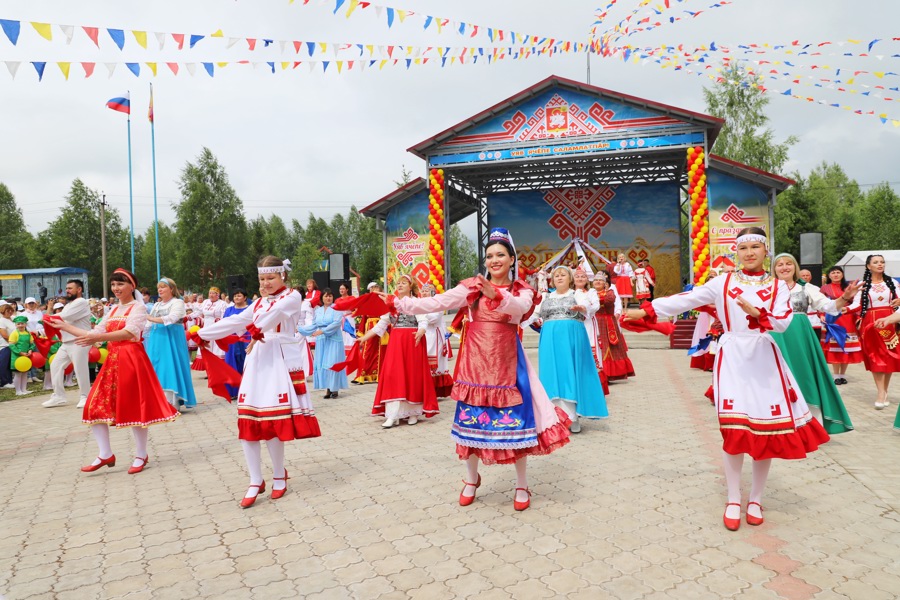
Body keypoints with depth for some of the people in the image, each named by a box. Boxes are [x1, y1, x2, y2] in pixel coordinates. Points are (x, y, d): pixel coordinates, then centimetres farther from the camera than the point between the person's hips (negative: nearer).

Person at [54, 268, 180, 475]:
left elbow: (129, 333, -24)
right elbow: (93, 334, 20)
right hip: (112, 361, 8)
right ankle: (105, 454, 12)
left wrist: (98, 337, -34)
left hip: (132, 360, -8)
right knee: (95, 406, 3)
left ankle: (141, 455, 11)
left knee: (134, 408, -2)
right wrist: (65, 327, 18)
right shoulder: (113, 311, 17)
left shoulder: (138, 307, -6)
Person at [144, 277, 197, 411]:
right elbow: (149, 325, 19)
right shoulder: (156, 305, 19)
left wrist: (150, 318, -20)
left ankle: (173, 403, -9)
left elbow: (171, 319, -18)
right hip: (156, 340, 7)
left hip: (171, 339, -7)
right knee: (156, 368, 4)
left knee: (170, 368, -9)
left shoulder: (178, 302, -2)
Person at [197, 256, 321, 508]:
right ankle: (256, 481, 9)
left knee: (272, 421, -8)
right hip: (257, 361, 6)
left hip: (281, 362, -6)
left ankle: (279, 475, 13)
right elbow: (235, 321, 19)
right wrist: (201, 333, 16)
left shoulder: (292, 296, 0)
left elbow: (275, 312, -19)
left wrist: (257, 329, -33)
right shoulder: (259, 302, 20)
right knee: (248, 420, -1)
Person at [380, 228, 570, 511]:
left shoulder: (522, 291, 3)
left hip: (507, 361, -1)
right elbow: (435, 303, -2)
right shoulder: (472, 286, 4)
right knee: (470, 420, 7)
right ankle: (471, 480, 28)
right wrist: (396, 302, -8)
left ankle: (522, 486, 19)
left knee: (515, 422, 0)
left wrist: (496, 295, -41)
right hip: (475, 360, 1)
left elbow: (519, 308, -21)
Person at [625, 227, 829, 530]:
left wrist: (757, 313, -29)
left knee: (767, 428, 3)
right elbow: (686, 300, -3)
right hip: (732, 357, -1)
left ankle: (755, 499, 21)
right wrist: (646, 310, -9)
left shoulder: (778, 286, 4)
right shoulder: (723, 282, 4)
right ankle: (733, 500, 12)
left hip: (764, 358, 1)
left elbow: (783, 321, -10)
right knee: (733, 427, -4)